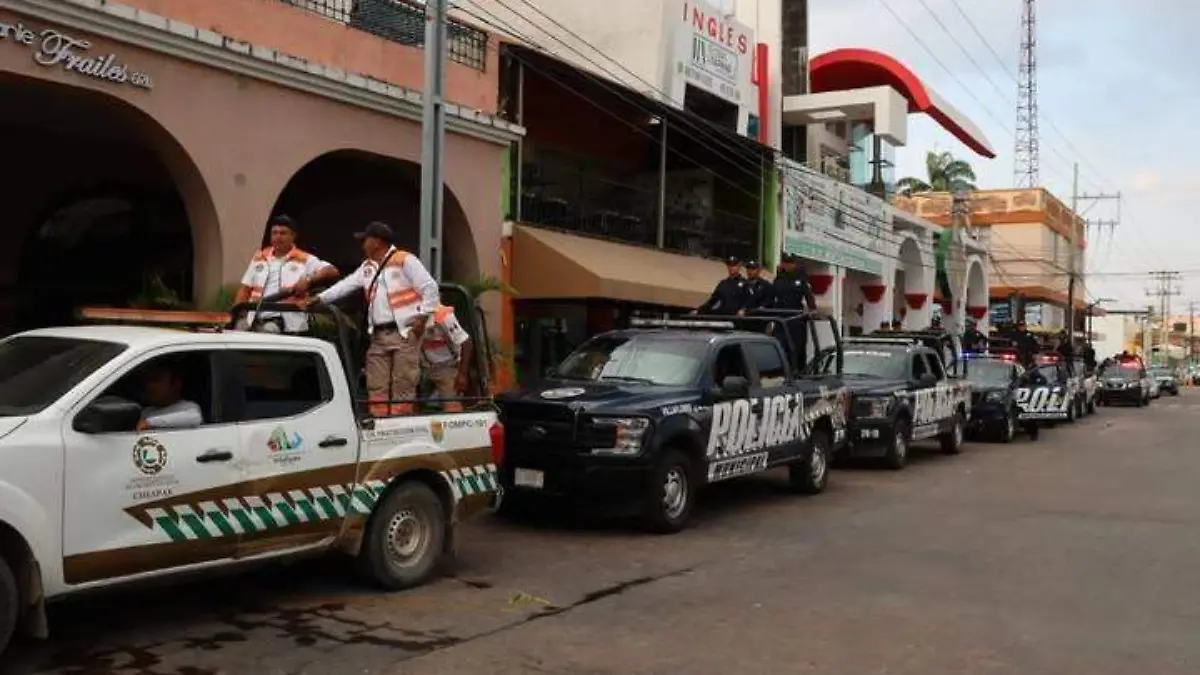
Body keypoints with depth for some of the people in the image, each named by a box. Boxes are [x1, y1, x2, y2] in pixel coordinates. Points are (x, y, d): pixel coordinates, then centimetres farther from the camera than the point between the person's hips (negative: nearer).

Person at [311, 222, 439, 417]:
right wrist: (318, 299, 10)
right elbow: (345, 286, 18)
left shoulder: (405, 260, -4)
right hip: (378, 337, 7)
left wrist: (422, 317, -12)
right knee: (376, 388, 4)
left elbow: (430, 287, -8)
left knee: (402, 388, -7)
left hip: (405, 334, -7)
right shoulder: (367, 267, 20)